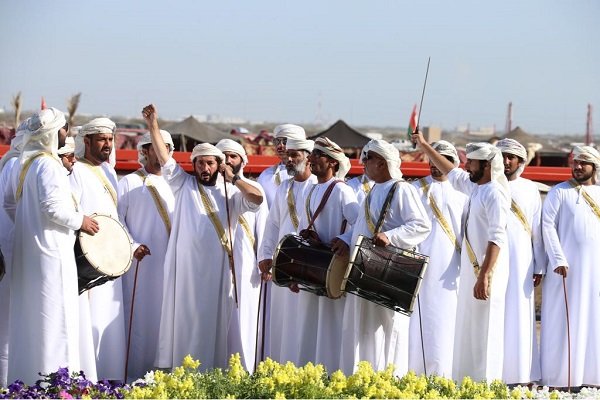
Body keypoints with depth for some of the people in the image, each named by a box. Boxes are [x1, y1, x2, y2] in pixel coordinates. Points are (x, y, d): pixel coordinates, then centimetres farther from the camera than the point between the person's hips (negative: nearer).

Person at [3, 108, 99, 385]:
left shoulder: (22, 165, 12)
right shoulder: (48, 165, -16)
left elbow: (9, 202, 19)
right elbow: (53, 206, -22)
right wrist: (80, 220, -9)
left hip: (26, 252, 9)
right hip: (51, 250, -9)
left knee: (27, 315, 13)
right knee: (54, 316, -6)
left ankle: (23, 378, 18)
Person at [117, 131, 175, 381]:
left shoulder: (172, 184, 17)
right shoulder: (129, 183, 3)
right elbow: (117, 219, -3)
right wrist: (133, 246, -15)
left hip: (170, 265, 4)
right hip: (140, 264, -4)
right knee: (139, 319, -5)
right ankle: (135, 374, -1)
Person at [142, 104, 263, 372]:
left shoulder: (229, 192, 9)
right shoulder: (184, 185, 8)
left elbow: (257, 197, -6)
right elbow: (164, 159, -1)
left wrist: (233, 177, 0)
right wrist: (153, 126, -8)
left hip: (218, 268, 1)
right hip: (187, 267, -1)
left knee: (216, 320, 2)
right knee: (187, 319, 1)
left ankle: (216, 369, 5)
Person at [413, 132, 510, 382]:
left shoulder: (494, 193, -14)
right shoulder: (475, 187, 13)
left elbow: (497, 239, -21)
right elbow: (452, 173, 30)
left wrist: (484, 276, -27)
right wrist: (423, 145, 34)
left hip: (486, 271, -9)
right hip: (471, 269, 9)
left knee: (483, 331, -8)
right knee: (468, 331, 10)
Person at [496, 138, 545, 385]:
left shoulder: (530, 189, 9)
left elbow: (537, 229, 9)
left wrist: (539, 266, 5)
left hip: (520, 260, 1)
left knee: (518, 316, 1)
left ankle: (519, 374, 4)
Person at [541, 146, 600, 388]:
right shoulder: (559, 192, 0)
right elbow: (547, 225, -8)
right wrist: (558, 259, -17)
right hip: (567, 267, -4)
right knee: (564, 321, -2)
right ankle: (560, 378, 2)